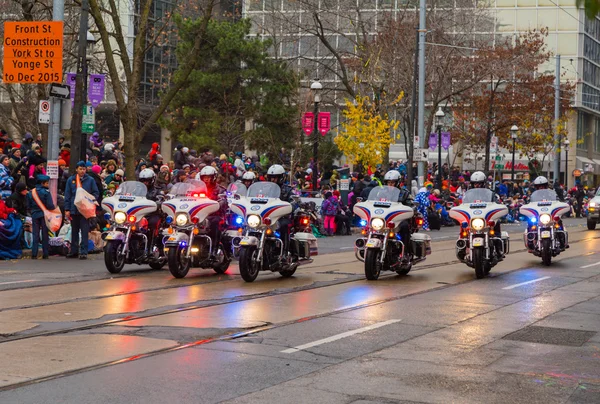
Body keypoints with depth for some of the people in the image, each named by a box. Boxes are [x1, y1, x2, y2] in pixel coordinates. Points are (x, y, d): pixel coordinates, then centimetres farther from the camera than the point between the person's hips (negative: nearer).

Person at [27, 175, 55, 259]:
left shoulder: (31, 192, 2)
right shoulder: (46, 192, -13)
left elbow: (28, 206, 6)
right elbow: (50, 205, -16)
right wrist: (54, 208, 3)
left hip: (35, 215, 3)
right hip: (44, 214, -3)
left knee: (35, 235, 8)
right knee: (45, 235, 6)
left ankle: (34, 254, 1)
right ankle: (45, 254, 7)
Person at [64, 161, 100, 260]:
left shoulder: (90, 180, 3)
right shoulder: (71, 180, 7)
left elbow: (96, 193, 7)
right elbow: (67, 195, 7)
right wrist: (67, 209, 1)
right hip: (74, 210, 3)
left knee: (84, 232, -5)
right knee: (74, 232, 12)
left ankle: (83, 252, -3)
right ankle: (74, 251, 19)